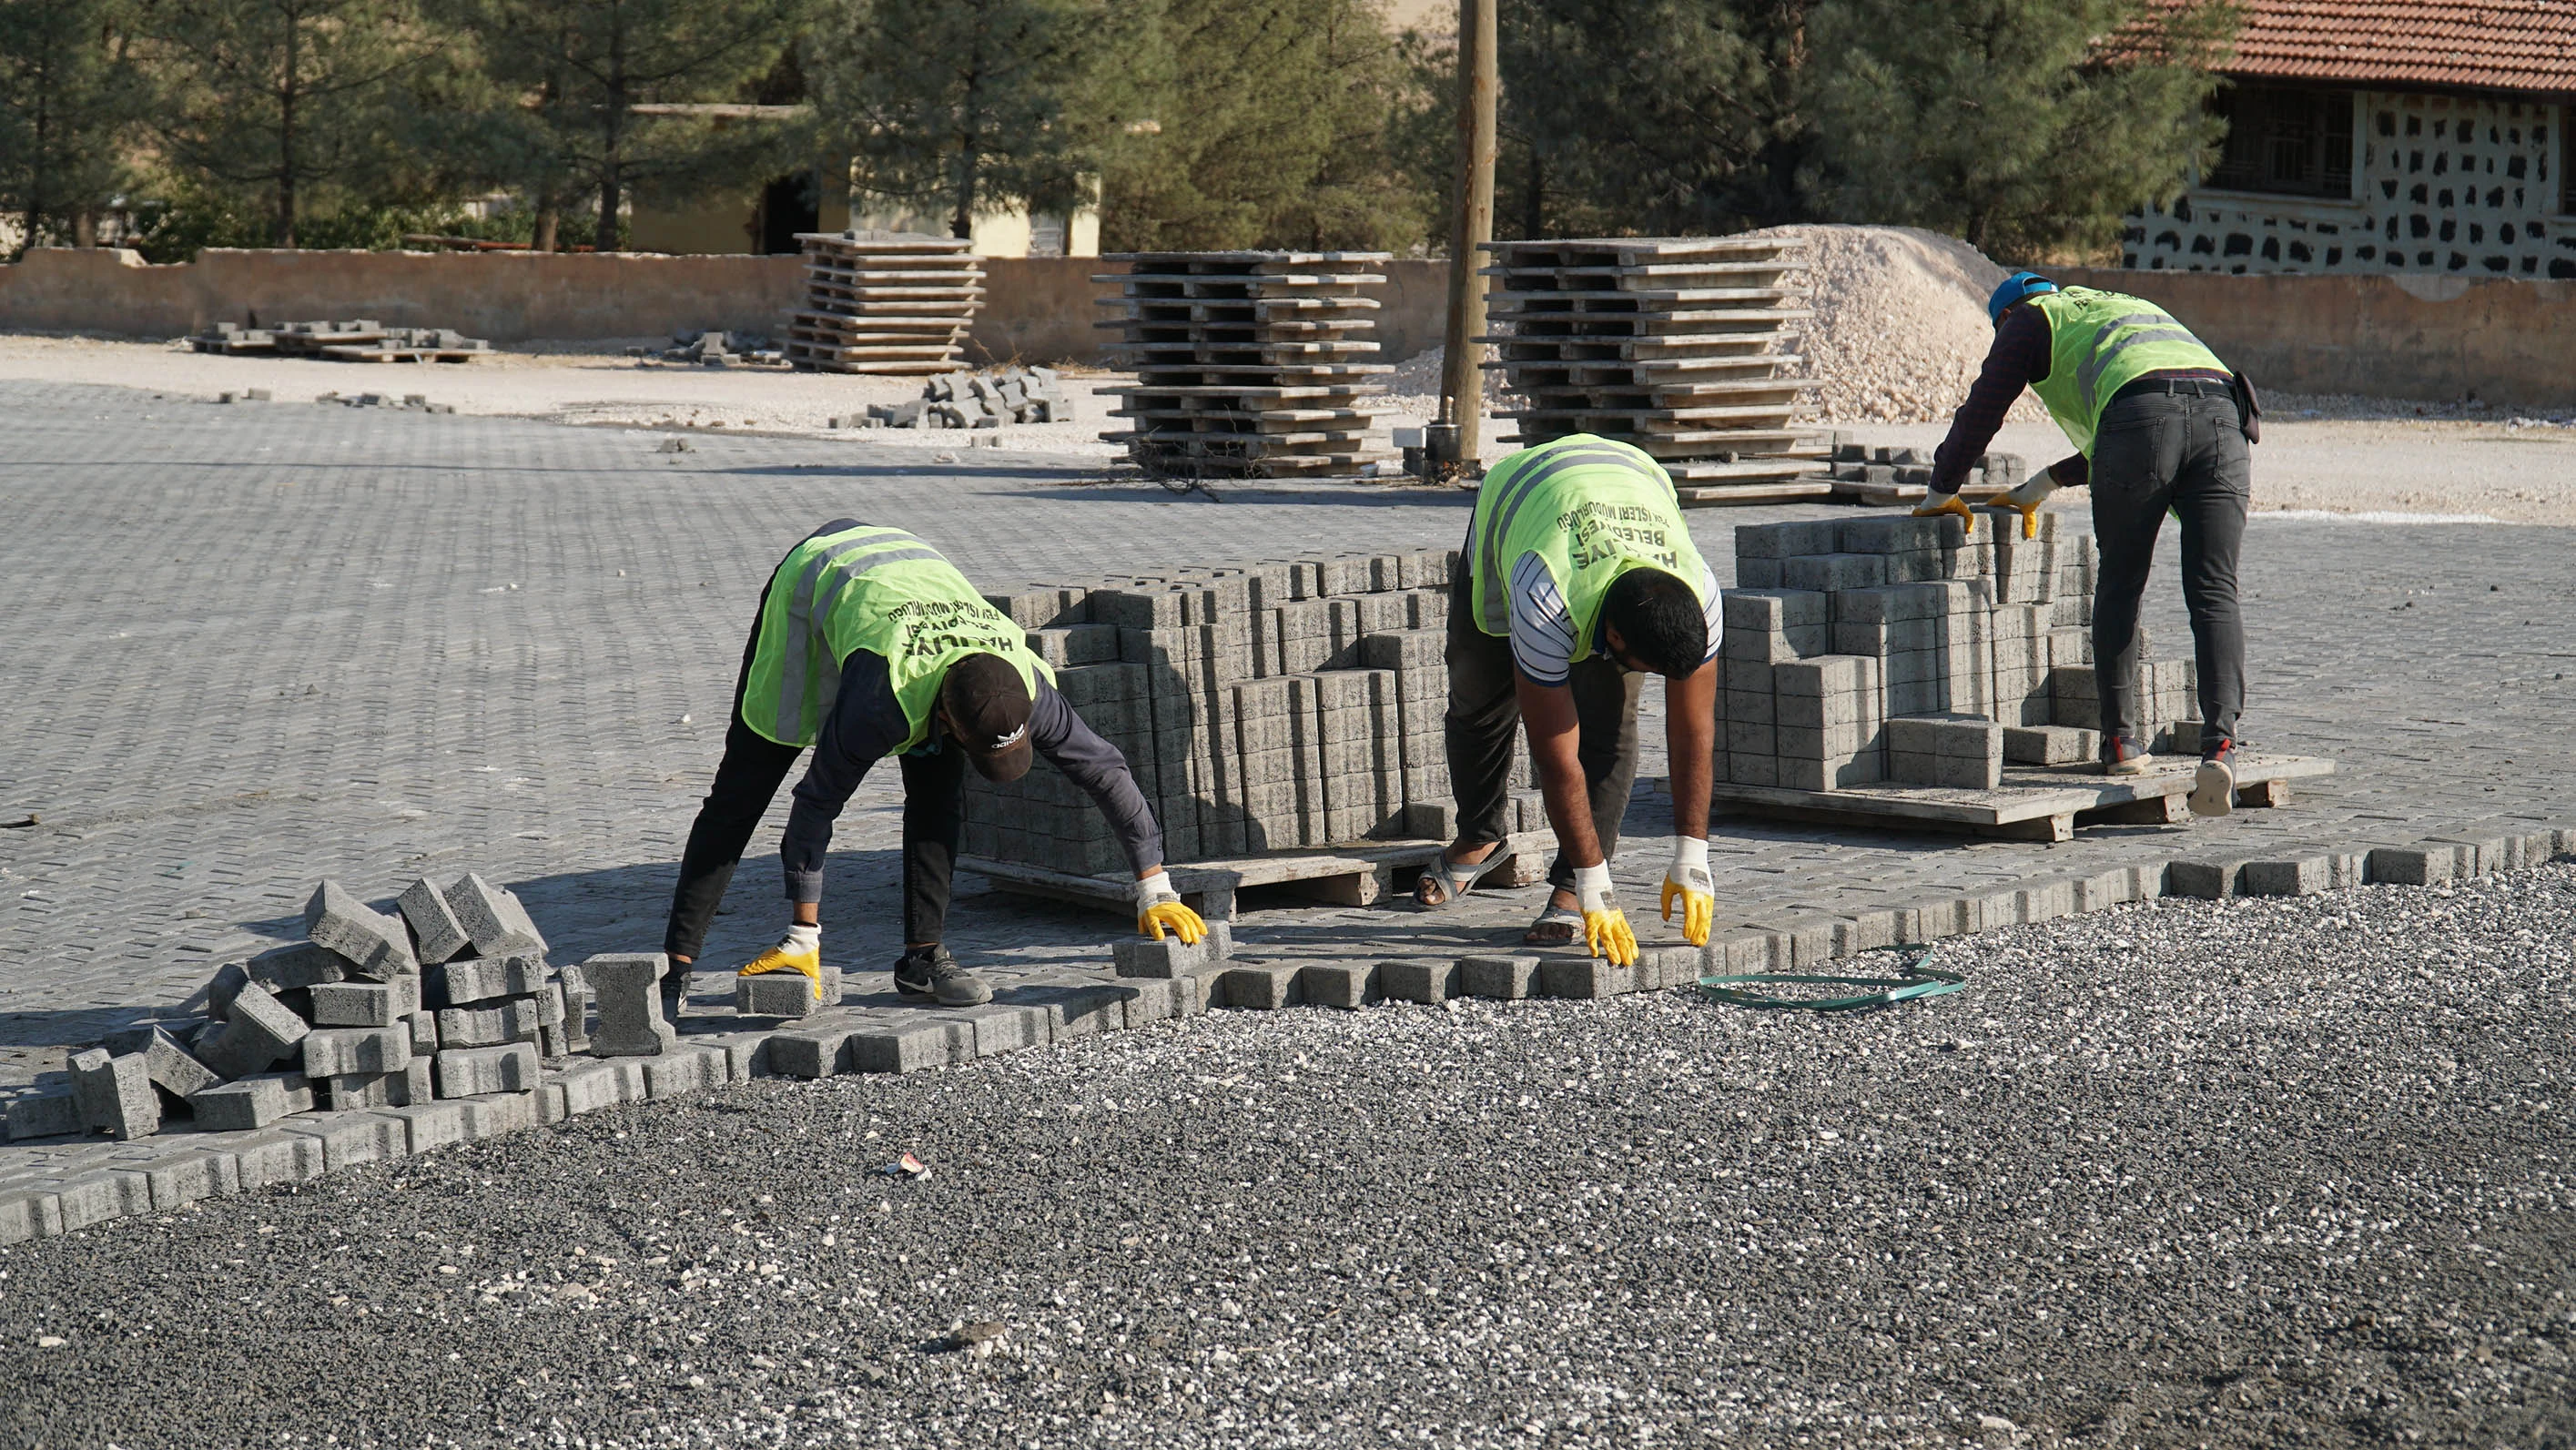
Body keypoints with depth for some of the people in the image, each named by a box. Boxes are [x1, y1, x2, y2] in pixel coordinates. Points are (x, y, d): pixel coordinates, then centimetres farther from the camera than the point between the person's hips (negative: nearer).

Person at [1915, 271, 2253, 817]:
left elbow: (1982, 408, 27)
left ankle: (2122, 739, 13)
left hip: (2142, 416, -4)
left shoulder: (2031, 320, 26)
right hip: (2222, 413, 4)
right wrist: (2042, 486, 59)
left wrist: (1942, 491, 41)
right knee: (2214, 595, -2)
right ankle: (2220, 744, -18)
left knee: (2120, 586, 13)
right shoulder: (2130, 309, 45)